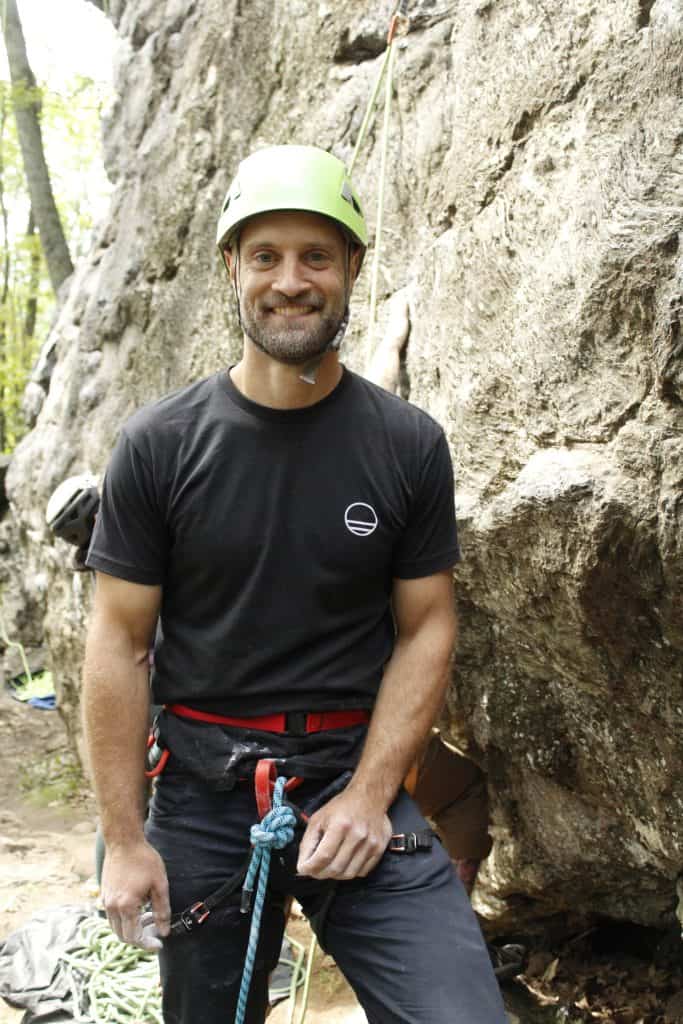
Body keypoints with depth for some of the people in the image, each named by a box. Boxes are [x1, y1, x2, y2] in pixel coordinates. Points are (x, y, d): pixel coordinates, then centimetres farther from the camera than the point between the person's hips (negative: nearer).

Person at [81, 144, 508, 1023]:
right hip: (203, 794, 1)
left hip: (354, 783, 0)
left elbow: (425, 628, 0)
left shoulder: (409, 445, -3)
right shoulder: (159, 445, -5)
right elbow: (120, 641, -4)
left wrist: (368, 795, -10)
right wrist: (124, 837, -6)